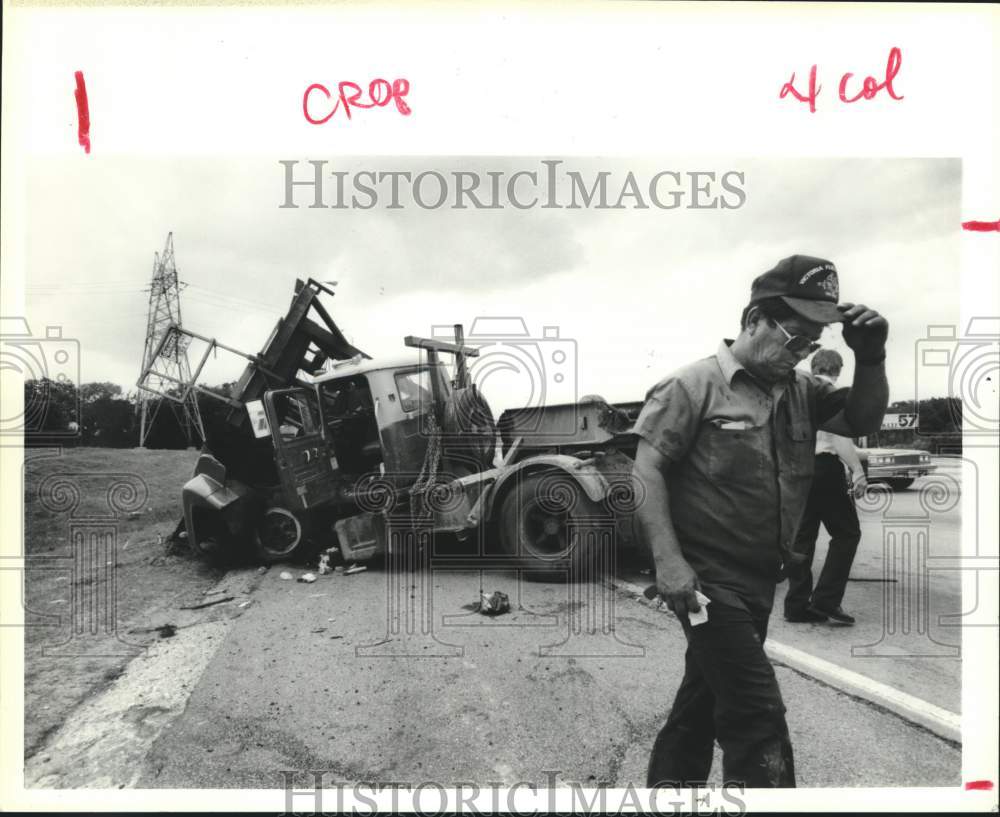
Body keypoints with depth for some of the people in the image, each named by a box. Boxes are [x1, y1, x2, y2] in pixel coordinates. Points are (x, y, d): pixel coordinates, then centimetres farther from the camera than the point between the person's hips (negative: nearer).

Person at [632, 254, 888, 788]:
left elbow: (863, 419, 10)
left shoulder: (799, 390, 9)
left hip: (758, 582, 7)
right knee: (757, 709, -8)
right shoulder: (694, 385, -12)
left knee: (703, 704, 19)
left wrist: (871, 358, -7)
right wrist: (668, 561, -24)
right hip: (706, 579, -7)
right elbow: (643, 469, -15)